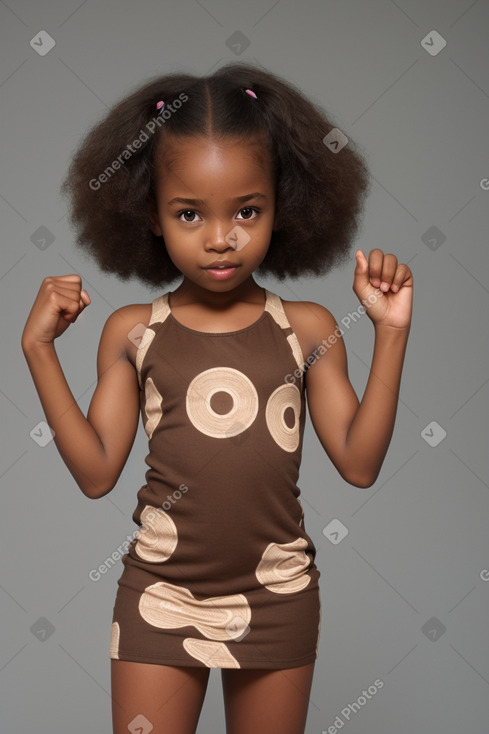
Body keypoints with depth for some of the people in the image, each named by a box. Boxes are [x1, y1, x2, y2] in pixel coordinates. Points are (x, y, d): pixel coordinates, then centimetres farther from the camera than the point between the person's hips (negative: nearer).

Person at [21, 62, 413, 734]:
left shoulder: (308, 329, -4)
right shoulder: (133, 332, -4)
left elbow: (359, 462, -7)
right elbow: (96, 471, -5)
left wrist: (391, 332, -12)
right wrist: (40, 348, -9)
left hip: (277, 600, 1)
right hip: (161, 597, 0)